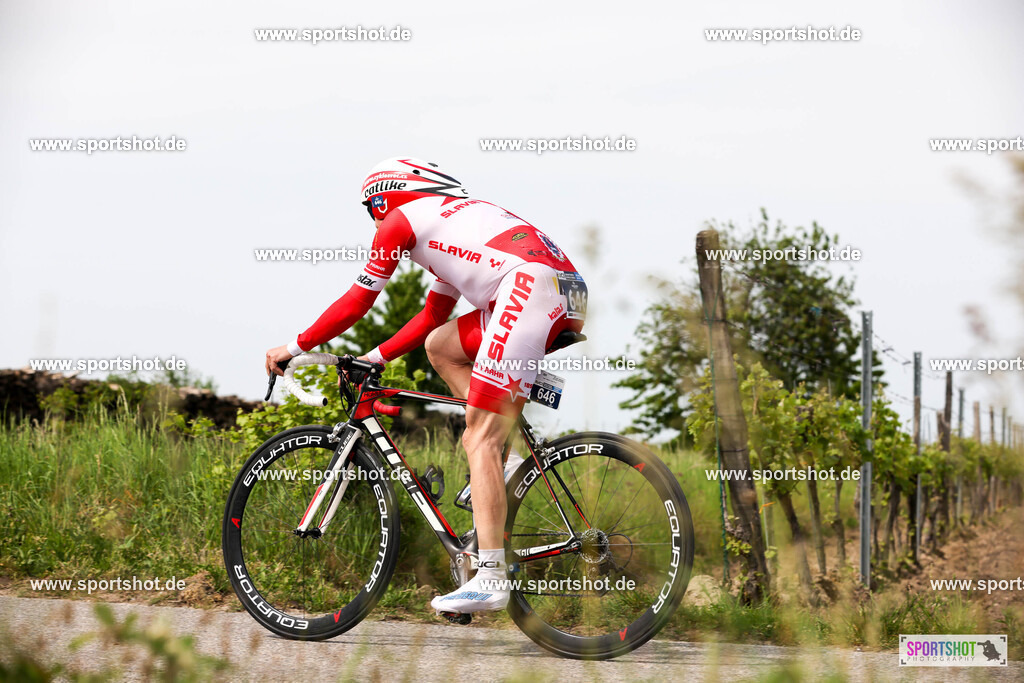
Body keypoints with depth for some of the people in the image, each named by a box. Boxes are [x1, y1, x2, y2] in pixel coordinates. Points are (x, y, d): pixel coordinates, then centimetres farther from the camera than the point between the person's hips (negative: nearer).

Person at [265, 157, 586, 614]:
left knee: (479, 440, -9)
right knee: (440, 345, 23)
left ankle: (490, 578, -16)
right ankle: (497, 466, 11)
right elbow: (431, 317, 42)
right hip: (572, 293, 9)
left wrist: (295, 347, 25)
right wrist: (373, 358, 41)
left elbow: (356, 303, 15)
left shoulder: (402, 220, 12)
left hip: (531, 285, -9)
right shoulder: (455, 220, 37)